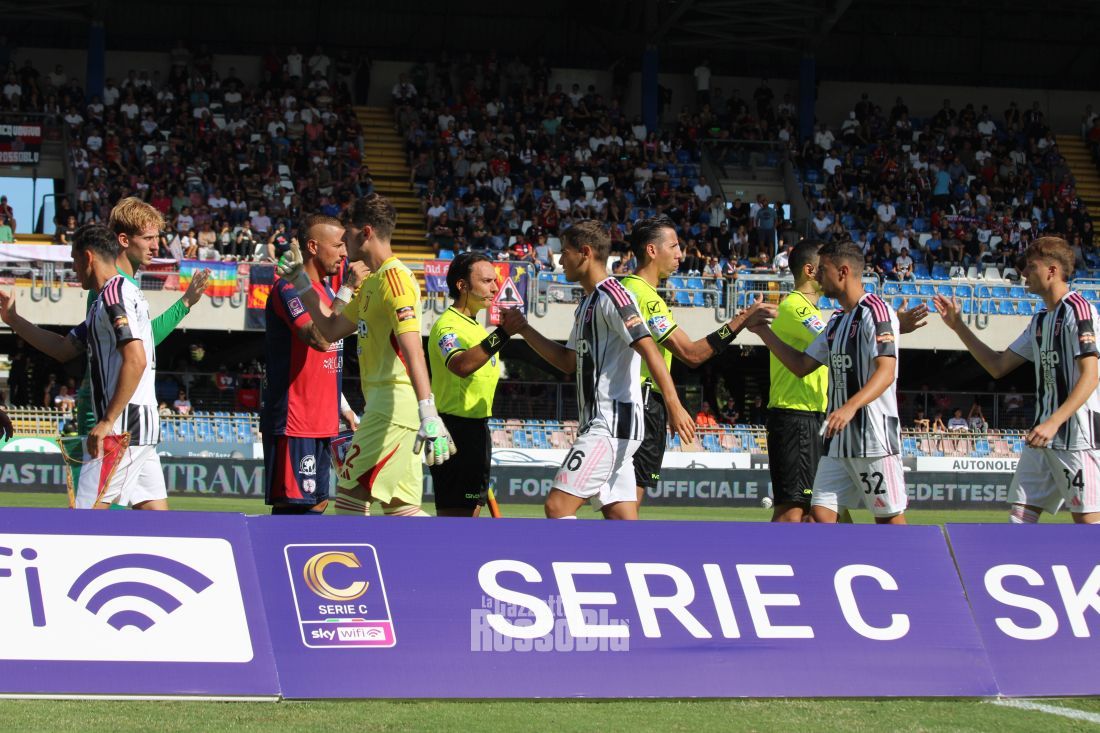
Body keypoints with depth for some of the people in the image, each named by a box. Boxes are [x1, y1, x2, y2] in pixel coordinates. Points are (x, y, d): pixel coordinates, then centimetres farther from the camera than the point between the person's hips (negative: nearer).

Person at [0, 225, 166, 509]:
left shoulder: (114, 295, -11)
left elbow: (135, 360, -22)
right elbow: (64, 349, 27)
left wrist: (108, 421, -23)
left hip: (123, 426, -10)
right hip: (143, 428, 10)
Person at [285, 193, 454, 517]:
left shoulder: (395, 278, -12)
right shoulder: (371, 283, 20)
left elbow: (413, 350, -22)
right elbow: (331, 330, 28)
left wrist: (429, 414, -31)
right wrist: (301, 283, 24)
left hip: (395, 404, -10)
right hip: (381, 403, 10)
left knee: (350, 494, -10)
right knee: (399, 507, 7)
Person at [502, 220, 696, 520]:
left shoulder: (612, 295, -10)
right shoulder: (587, 304, 21)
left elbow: (648, 349, -20)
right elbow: (568, 362, 30)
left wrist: (674, 405, -30)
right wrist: (523, 329, 23)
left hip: (612, 424, -10)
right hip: (600, 425, 10)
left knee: (558, 505, -14)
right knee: (621, 518, 5)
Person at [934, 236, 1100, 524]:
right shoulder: (1040, 320, 17)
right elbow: (998, 366, 22)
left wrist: (1054, 422, -27)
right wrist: (958, 326, 17)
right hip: (1043, 436, 9)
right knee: (1020, 515, 4)